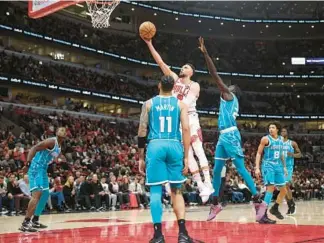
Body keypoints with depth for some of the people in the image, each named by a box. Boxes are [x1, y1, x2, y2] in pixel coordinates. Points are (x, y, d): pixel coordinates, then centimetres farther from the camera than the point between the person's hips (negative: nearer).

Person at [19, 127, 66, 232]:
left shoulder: (59, 147, 15)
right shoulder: (51, 141, -14)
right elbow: (34, 148, -23)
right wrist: (28, 162, -32)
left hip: (43, 169, 10)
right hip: (36, 168, -10)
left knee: (45, 194, 16)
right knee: (37, 194, -20)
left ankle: (35, 220, 27)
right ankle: (25, 223, -22)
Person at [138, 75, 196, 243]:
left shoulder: (149, 104, 11)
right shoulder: (180, 104, 11)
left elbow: (142, 131, 5)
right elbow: (186, 129, 1)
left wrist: (141, 157, 10)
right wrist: (186, 157, 3)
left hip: (155, 146, -1)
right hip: (174, 146, 1)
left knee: (155, 190, 2)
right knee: (176, 190, 10)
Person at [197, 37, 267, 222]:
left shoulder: (229, 95, 0)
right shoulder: (231, 101, 23)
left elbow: (215, 75, -8)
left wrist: (205, 53, -9)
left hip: (230, 136, -9)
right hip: (224, 136, 9)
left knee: (241, 169, -11)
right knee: (217, 170, 10)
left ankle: (259, 202, -11)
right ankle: (216, 204, 17)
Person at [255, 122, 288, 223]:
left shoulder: (281, 139, 11)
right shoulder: (265, 139, -7)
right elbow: (259, 153, -7)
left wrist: (284, 166, 19)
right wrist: (257, 168, -15)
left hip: (278, 166, 7)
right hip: (268, 166, -7)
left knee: (284, 190, 11)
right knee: (271, 188, -21)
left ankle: (275, 209, 33)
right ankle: (263, 216, -24)